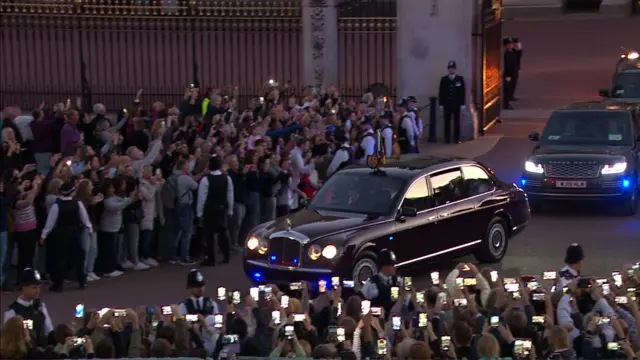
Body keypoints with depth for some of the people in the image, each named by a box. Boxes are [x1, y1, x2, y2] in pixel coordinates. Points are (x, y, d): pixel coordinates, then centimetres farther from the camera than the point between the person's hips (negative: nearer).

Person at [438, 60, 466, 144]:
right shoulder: (444, 79, 5)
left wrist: (463, 104, -4)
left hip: (456, 104, 0)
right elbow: (441, 92, 5)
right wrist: (441, 104, -1)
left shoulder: (460, 79, 3)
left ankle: (457, 139, 8)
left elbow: (463, 92, 2)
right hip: (447, 104, 1)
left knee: (457, 122, 3)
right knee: (447, 122, 1)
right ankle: (447, 139, 4)